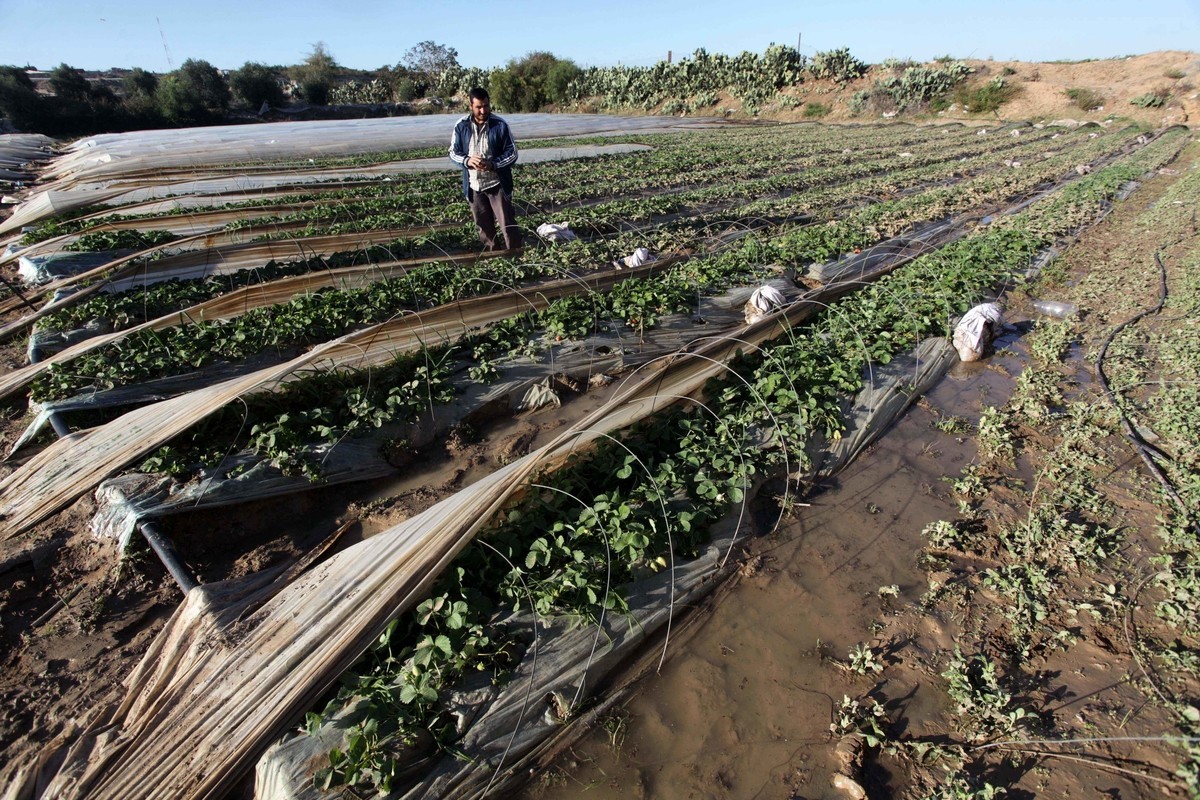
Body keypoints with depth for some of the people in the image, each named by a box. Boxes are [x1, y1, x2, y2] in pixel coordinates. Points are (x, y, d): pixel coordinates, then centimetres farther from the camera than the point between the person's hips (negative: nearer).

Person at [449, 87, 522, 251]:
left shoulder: (500, 125, -9)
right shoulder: (461, 126, -2)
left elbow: (512, 154, -7)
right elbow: (453, 152, 4)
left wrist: (493, 165, -23)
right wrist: (467, 160, -19)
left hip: (497, 184, -3)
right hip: (473, 185, 3)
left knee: (507, 223, -2)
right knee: (483, 225, 15)